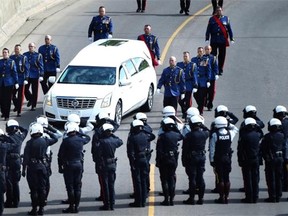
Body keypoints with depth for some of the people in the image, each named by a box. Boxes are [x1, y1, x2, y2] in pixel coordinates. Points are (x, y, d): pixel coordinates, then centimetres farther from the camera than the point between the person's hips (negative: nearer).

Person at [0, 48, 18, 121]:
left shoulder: (11, 62, 1)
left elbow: (15, 72, 1)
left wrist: (16, 82, -3)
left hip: (9, 83, -3)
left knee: (7, 99, -1)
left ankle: (7, 115, 4)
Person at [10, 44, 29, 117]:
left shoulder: (24, 58, -3)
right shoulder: (11, 58, 5)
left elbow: (26, 69, -4)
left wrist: (26, 79, -11)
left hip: (21, 80, -3)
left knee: (20, 96, 0)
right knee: (12, 95, 7)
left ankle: (19, 111, 5)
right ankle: (16, 106, 33)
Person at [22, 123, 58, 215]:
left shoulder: (30, 143, -11)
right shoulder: (45, 141, -1)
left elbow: (26, 157, -12)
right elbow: (55, 139, 20)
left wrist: (24, 169, -6)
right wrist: (48, 132, 25)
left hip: (32, 167, -3)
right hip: (42, 166, 3)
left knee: (34, 188, 1)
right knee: (42, 188, 9)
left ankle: (34, 209, 2)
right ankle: (41, 208, 12)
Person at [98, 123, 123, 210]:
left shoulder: (102, 141, -16)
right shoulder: (114, 140, -1)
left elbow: (99, 154, -18)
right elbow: (120, 141, 23)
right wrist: (113, 135, 19)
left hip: (104, 165, -5)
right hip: (113, 165, 5)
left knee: (105, 185, 1)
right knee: (111, 185, 12)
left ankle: (107, 205, 2)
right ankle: (112, 204, 14)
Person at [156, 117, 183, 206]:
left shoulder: (162, 136, -13)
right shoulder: (176, 135, 0)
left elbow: (159, 150, -13)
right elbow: (181, 136, 25)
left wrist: (158, 161, -7)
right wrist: (176, 129, 20)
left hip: (164, 161, -4)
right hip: (174, 159, 4)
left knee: (164, 179, 3)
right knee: (172, 179, 11)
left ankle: (166, 199, 0)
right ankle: (171, 199, 10)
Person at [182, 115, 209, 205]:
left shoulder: (189, 136, -15)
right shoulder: (204, 134, -2)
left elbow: (185, 149, -11)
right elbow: (208, 131, 26)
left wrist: (184, 161, -4)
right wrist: (202, 125, 22)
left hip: (192, 158, -4)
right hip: (202, 157, 4)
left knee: (192, 178, -1)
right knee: (200, 177, 9)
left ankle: (191, 198, 1)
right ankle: (200, 198, 11)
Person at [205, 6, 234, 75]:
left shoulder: (226, 18, 7)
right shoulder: (212, 19, 5)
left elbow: (229, 29, 9)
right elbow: (208, 30, 6)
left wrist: (231, 39, 5)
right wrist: (207, 39, 0)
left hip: (223, 41, 1)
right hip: (214, 40, -1)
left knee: (222, 56, 3)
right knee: (213, 56, -1)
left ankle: (220, 70, 12)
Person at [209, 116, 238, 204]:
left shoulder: (215, 135, -13)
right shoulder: (230, 133, -2)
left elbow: (212, 149, -11)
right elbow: (235, 129, 23)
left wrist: (211, 160, -4)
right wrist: (229, 124, 14)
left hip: (218, 159, -4)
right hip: (228, 158, 4)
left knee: (220, 178, 0)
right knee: (227, 178, 10)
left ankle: (221, 197, 2)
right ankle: (226, 197, 13)